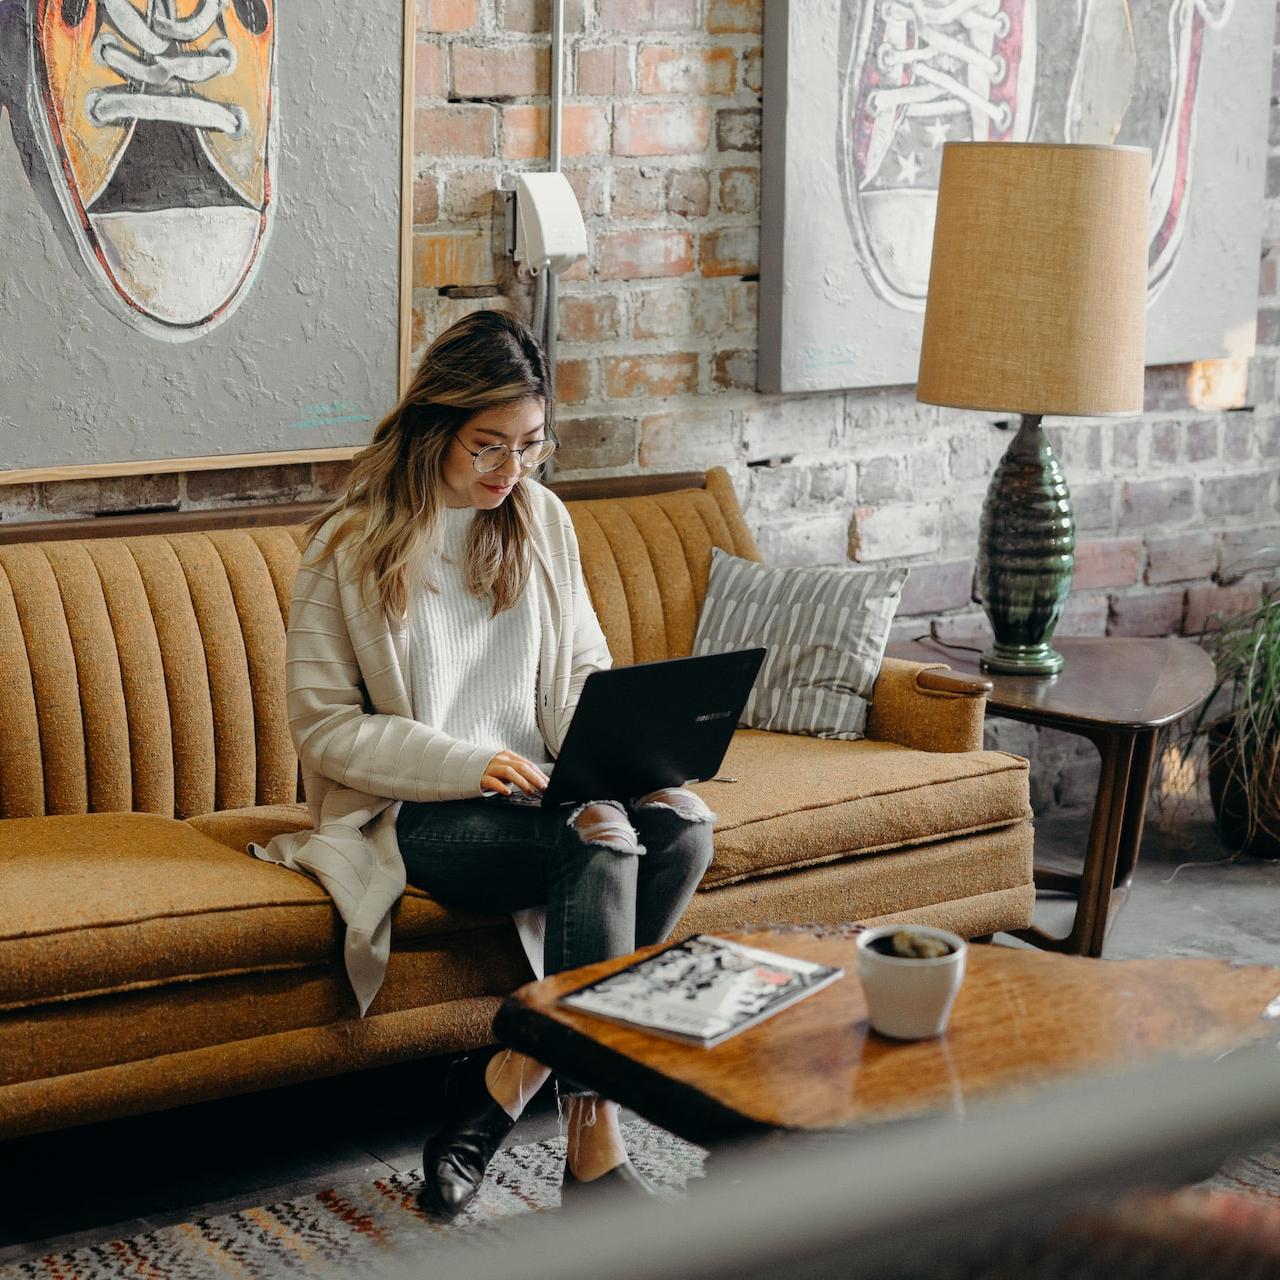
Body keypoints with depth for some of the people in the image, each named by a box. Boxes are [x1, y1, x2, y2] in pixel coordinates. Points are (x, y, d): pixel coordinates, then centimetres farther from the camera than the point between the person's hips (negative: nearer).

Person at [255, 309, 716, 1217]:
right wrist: (467, 765, -21)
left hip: (535, 791, 6)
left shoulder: (540, 518, 7)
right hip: (412, 812, -5)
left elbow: (583, 668, 13)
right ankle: (594, 1146, -28)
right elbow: (323, 727, -8)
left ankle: (511, 1077, -20)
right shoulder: (353, 547, -8)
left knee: (682, 827, -25)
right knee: (599, 846, -32)